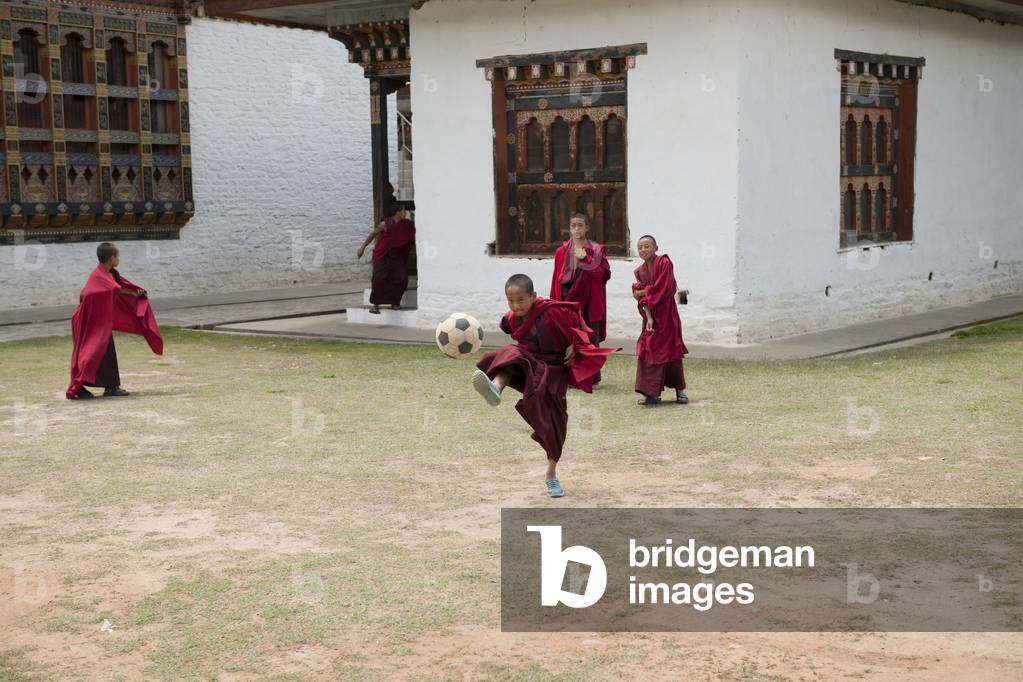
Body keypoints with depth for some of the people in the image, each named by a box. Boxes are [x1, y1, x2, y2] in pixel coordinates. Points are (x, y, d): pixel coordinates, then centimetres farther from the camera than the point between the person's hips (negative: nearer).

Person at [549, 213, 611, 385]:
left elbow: (603, 274, -8)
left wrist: (585, 259, -16)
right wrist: (555, 303, 3)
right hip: (567, 299, 2)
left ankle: (592, 378, 6)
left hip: (588, 300, -2)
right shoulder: (561, 252, 11)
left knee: (589, 339, -1)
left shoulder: (596, 250, 3)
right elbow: (557, 279, 9)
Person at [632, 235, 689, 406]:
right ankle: (653, 393, 3)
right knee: (648, 352, -2)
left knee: (670, 351, 1)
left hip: (666, 314, -5)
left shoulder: (664, 263, -9)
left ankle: (679, 389, 16)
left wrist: (643, 292, -7)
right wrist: (648, 318, -14)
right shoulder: (640, 271, 6)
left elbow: (662, 289, -18)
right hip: (650, 315, 5)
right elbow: (642, 298, -2)